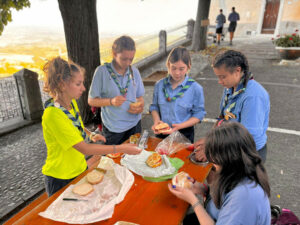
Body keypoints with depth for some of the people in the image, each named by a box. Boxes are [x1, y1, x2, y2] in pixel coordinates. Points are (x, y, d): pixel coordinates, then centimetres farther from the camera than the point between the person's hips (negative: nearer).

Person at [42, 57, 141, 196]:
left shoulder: (72, 102, -4)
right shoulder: (53, 114, -30)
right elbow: (84, 148, -31)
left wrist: (91, 135, -3)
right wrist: (120, 148, -30)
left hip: (80, 169, 7)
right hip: (61, 180, -7)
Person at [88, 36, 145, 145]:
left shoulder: (134, 71, 0)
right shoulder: (102, 71, -12)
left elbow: (140, 96, 9)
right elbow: (91, 100, -8)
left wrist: (140, 107, -13)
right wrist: (111, 101, -24)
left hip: (134, 124, 4)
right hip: (113, 128, -3)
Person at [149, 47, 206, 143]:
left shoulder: (195, 88, -11)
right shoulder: (159, 85, -3)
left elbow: (198, 114, -9)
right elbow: (154, 106, 5)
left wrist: (180, 126, -21)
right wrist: (156, 120, -14)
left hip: (184, 135, -2)